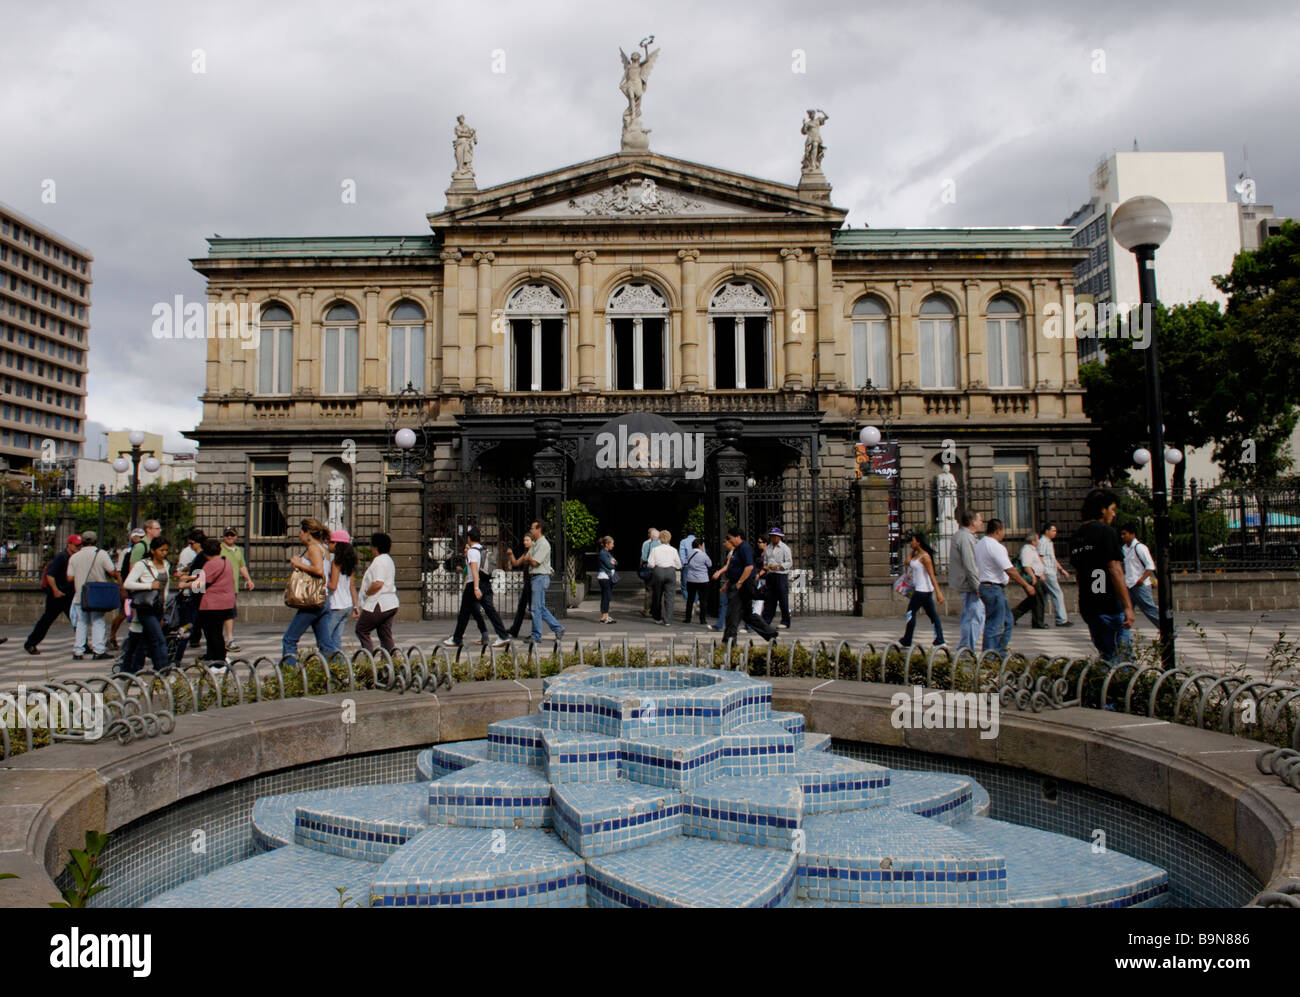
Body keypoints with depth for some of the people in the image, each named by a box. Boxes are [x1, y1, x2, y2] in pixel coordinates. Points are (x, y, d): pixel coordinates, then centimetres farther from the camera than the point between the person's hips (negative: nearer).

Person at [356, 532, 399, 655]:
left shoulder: (379, 561, -15)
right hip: (391, 604, 10)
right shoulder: (389, 560, 18)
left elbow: (378, 583, -25)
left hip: (378, 605, -10)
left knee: (361, 630, 2)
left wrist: (366, 593, -10)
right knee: (385, 635, 10)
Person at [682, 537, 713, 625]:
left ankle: (687, 618, 16)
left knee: (690, 599, 13)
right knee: (703, 600, 2)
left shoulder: (689, 555, 2)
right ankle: (703, 620, 2)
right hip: (702, 580, -4)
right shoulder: (703, 555, -11)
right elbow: (710, 564, 1)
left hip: (690, 580, 4)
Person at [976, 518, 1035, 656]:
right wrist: (1026, 585, -10)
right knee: (995, 625, -5)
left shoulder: (979, 544, 13)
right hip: (994, 589, -10)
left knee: (1007, 622, 18)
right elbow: (1010, 570, -18)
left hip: (984, 586, 10)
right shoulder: (996, 547, -16)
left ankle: (1000, 652, 22)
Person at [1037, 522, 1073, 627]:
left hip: (1050, 573, 10)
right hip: (1047, 573, -10)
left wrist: (1062, 569, 23)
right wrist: (1042, 573, -22)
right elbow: (1039, 558, -17)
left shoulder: (1049, 542, 21)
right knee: (1058, 595, -9)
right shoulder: (1042, 542, -11)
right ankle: (1061, 620, -7)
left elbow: (1053, 559, 27)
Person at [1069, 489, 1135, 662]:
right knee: (1123, 657, -3)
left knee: (1106, 656, 15)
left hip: (1086, 607, 8)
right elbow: (1115, 570, -16)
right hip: (1110, 606, -8)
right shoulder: (1106, 531, -10)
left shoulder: (1076, 536, 14)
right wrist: (1128, 606, -16)